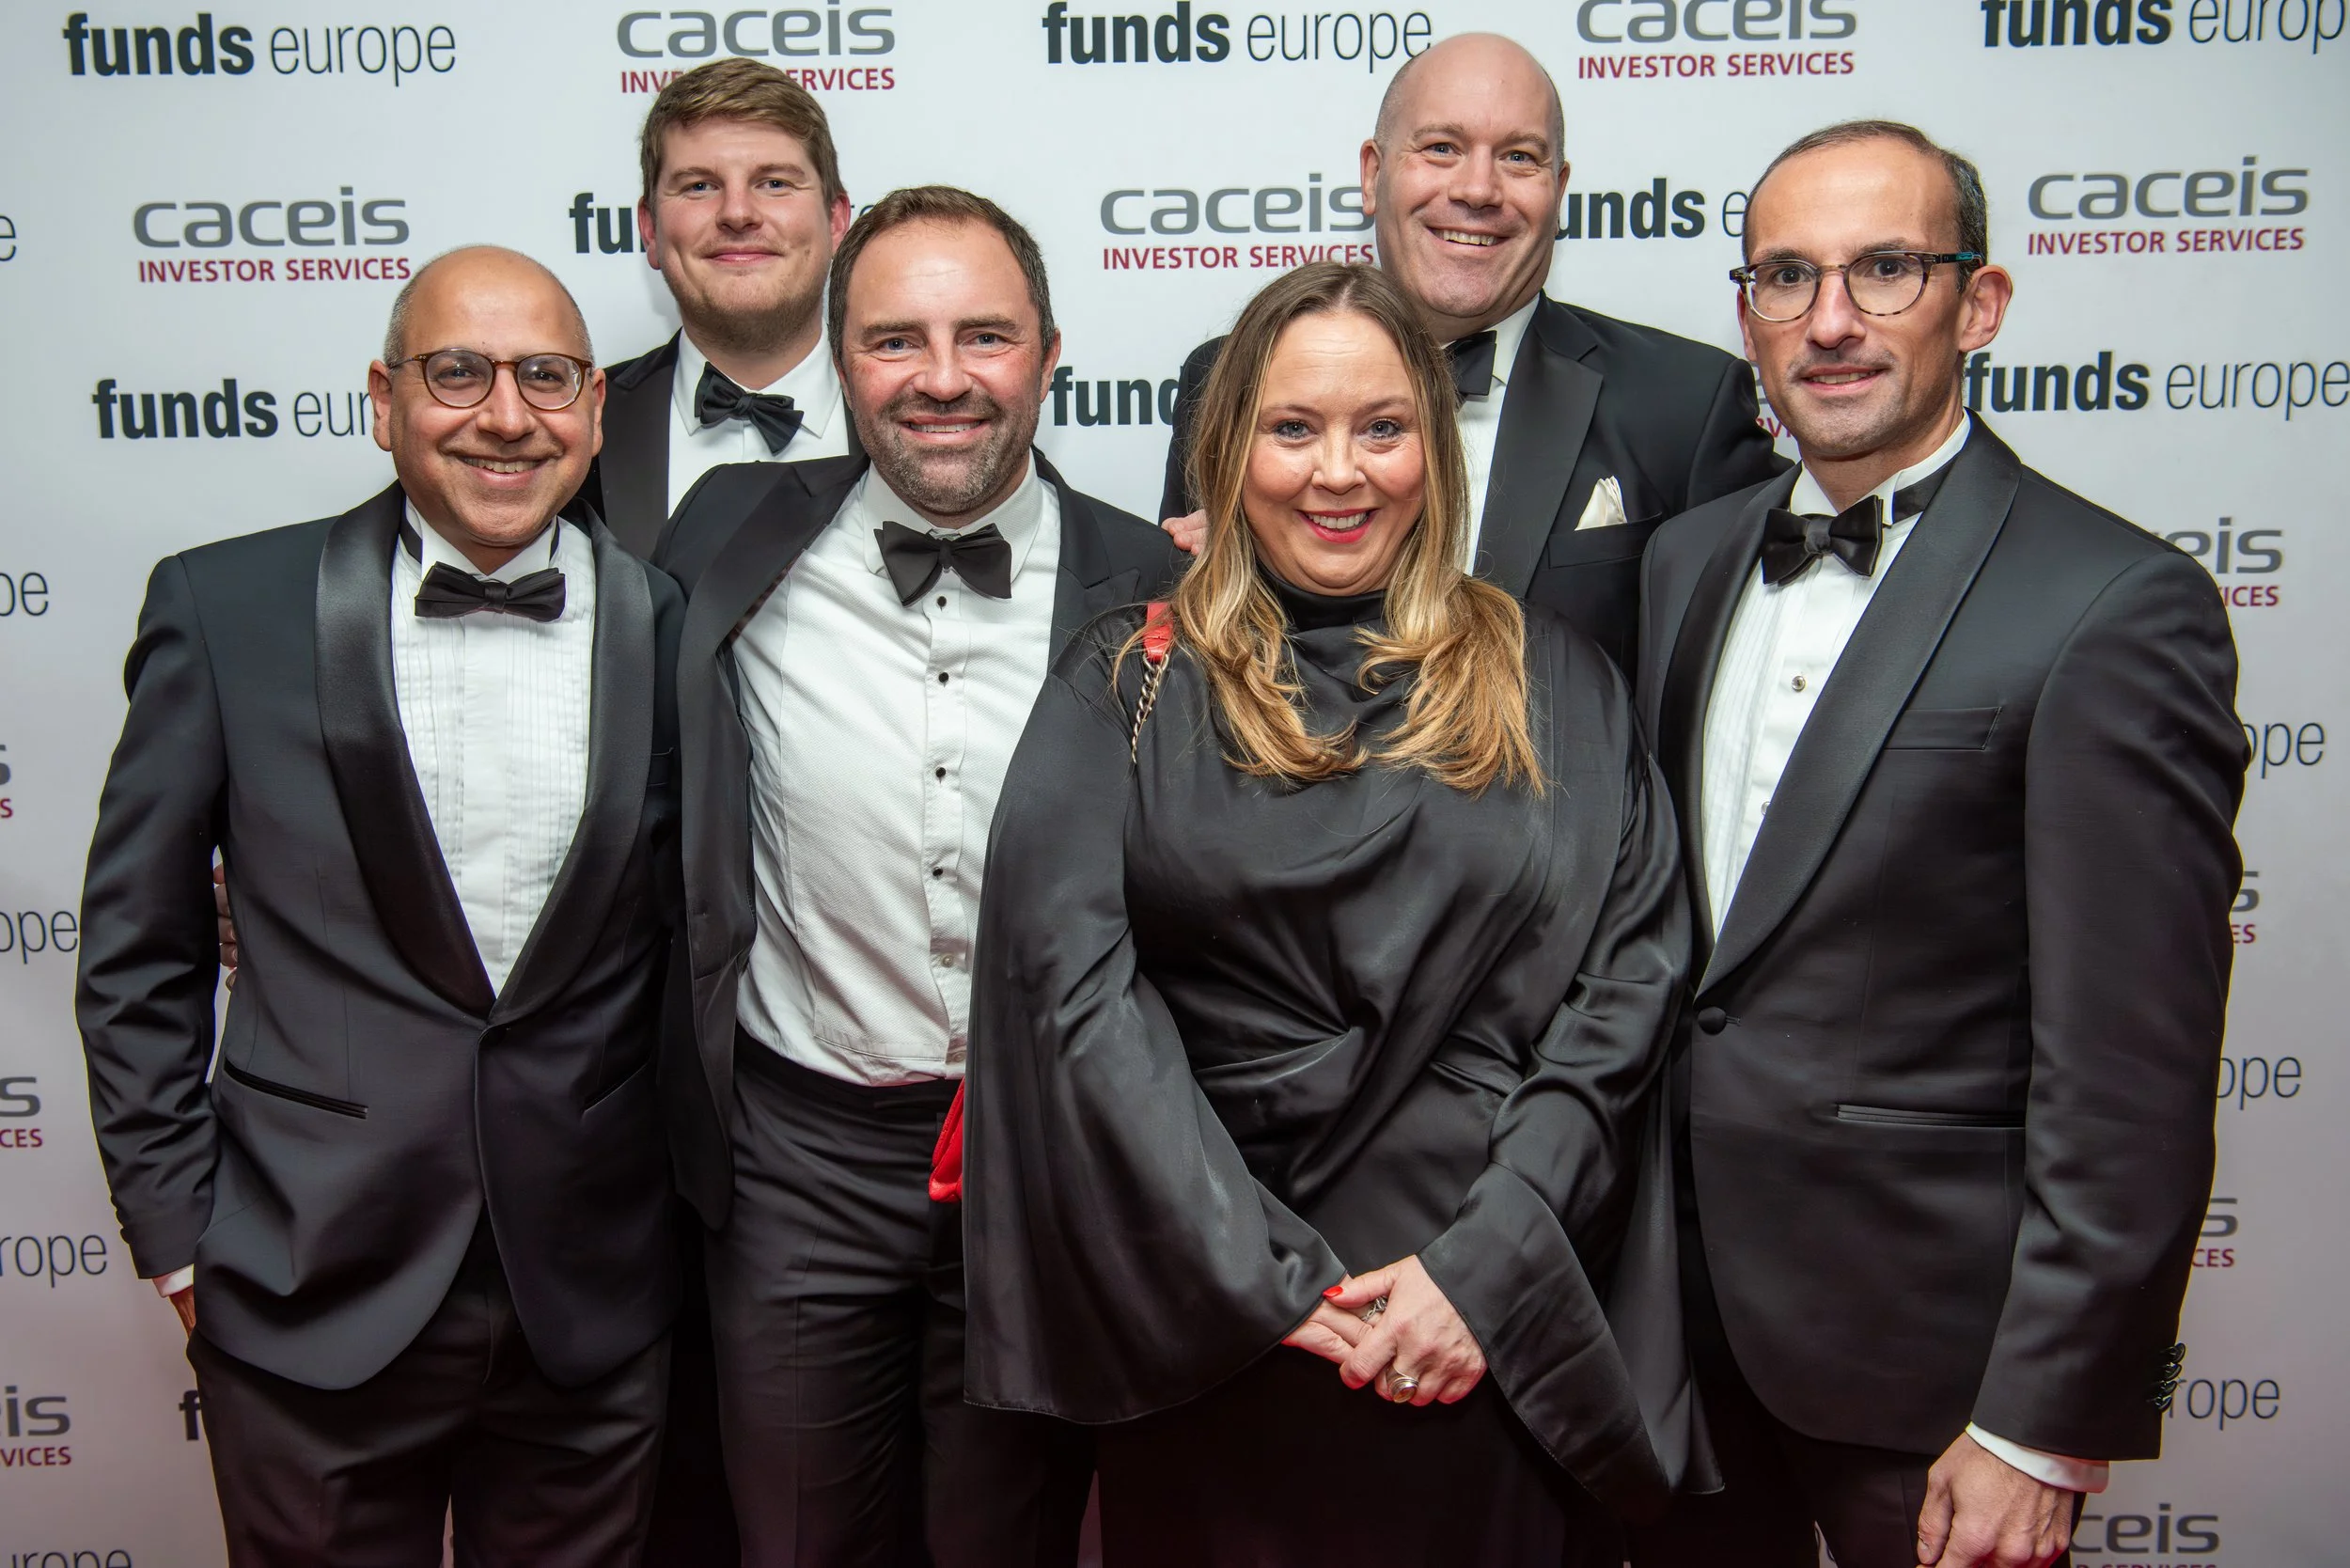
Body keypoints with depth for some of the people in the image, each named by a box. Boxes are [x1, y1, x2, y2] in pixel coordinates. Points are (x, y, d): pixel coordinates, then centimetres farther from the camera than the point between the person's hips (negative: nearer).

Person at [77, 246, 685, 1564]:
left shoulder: (674, 628, -2)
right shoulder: (229, 610, -4)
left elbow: (696, 945, 6)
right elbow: (136, 951, 2)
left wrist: (698, 1205, 7)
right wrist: (178, 1233, 1)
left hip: (593, 1306, 1)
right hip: (313, 1300, -1)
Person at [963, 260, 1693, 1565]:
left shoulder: (1553, 684, 4)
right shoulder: (1126, 684, 0)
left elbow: (1630, 976, -2)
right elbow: (1066, 974, -9)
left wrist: (1490, 1261, -11)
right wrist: (1258, 1272, -14)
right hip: (1210, 1328, -1)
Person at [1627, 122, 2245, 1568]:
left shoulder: (2114, 608, -15)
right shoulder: (1690, 561, 5)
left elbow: (2131, 1082, -16)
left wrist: (2042, 1429, -15)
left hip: (1925, 1343, -5)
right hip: (1680, 1307, 6)